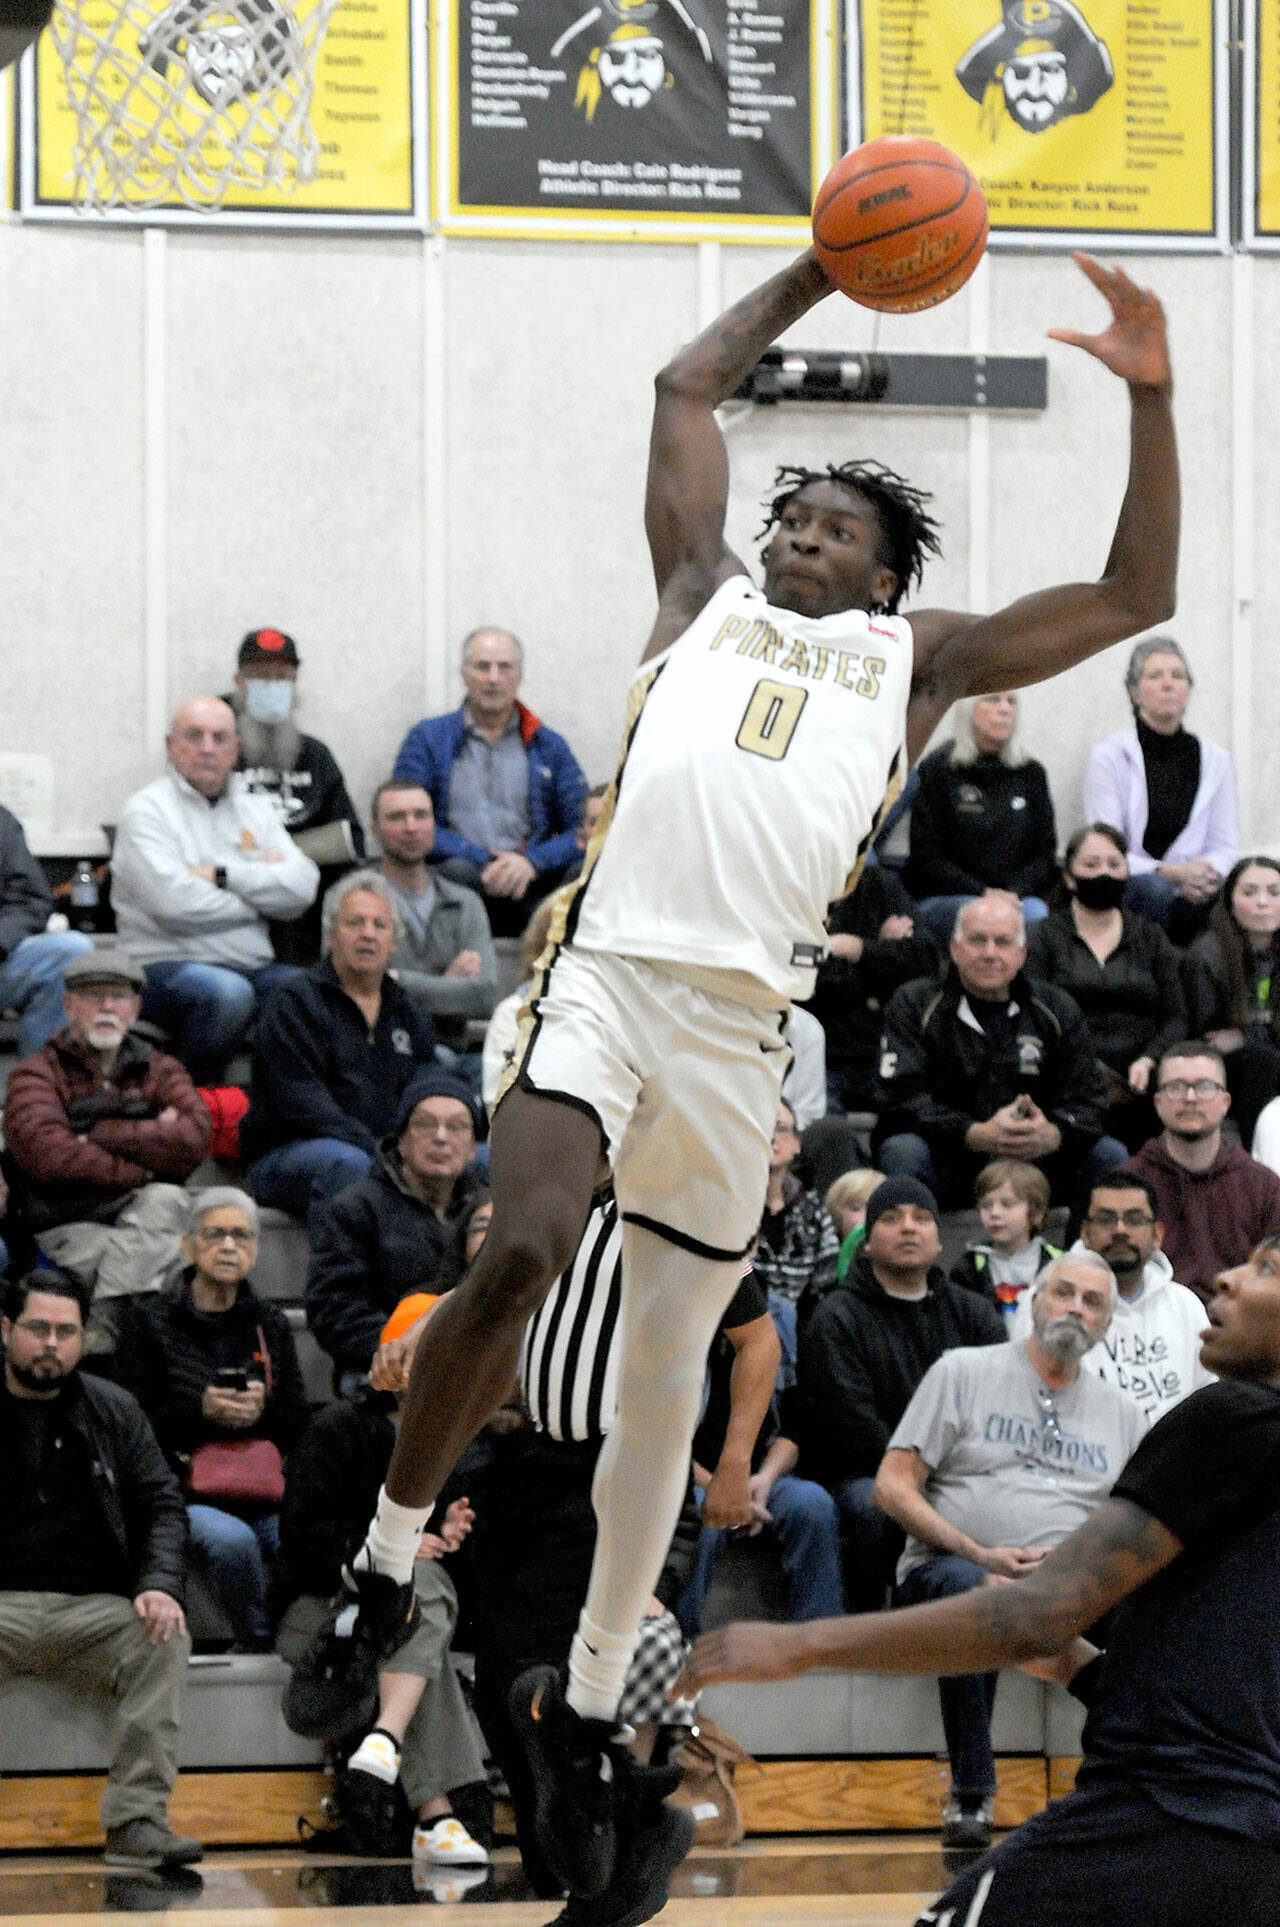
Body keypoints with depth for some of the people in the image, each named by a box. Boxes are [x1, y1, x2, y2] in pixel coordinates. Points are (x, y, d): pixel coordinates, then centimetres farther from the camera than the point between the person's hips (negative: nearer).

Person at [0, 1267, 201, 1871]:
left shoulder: (113, 1412, 14)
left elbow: (161, 1505, 10)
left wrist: (159, 1585, -10)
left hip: (92, 1612, 2)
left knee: (164, 1636, -29)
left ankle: (137, 1820, -31)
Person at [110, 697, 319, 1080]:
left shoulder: (256, 810, 18)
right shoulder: (147, 810, 0)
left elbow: (302, 888, 2)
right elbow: (174, 903, -16)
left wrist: (224, 875, -9)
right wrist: (260, 890, -2)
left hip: (252, 967, 5)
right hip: (166, 964, -5)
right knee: (227, 992, -36)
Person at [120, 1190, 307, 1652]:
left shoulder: (270, 1323, 18)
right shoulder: (153, 1323, 7)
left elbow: (300, 1426, 14)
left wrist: (264, 1410, -8)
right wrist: (200, 1411, -15)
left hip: (264, 1498, 3)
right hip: (182, 1495, -3)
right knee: (232, 1539, -35)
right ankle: (262, 1650, -22)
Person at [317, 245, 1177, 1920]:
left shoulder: (919, 659, 21)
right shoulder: (708, 595, 22)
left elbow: (1137, 597, 19)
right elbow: (690, 384, 27)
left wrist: (1151, 400, 11)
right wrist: (824, 269, 29)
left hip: (742, 1021, 1)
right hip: (604, 969, -1)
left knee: (668, 1375, 8)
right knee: (523, 1252, -25)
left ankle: (586, 1708, 19)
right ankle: (385, 1564, -7)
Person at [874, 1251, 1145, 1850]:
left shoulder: (1121, 1413, 20)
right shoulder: (964, 1372, 9)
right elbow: (892, 1487, 1)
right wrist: (979, 1555, -11)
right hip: (952, 1562, -3)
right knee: (969, 1593, -40)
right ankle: (971, 1799, -34)